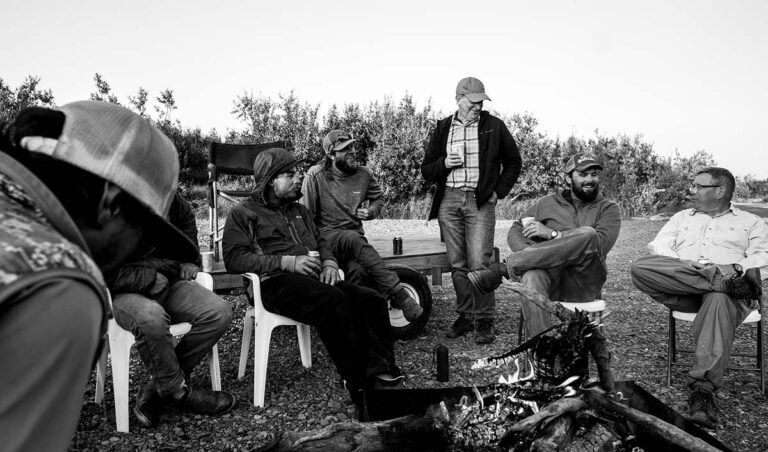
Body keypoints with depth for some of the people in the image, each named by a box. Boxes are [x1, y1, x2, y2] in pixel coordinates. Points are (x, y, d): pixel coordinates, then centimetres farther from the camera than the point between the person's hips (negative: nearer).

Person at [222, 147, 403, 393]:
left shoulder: (299, 211, 29)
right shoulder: (243, 213, 7)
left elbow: (320, 242, 32)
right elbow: (234, 259, -5)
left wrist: (329, 262, 5)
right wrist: (287, 262, -15)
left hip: (313, 279, 7)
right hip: (276, 282, -6)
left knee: (372, 299, -17)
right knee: (333, 301, -34)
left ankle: (380, 371, -23)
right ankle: (359, 382, -29)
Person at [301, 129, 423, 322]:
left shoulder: (363, 174, 8)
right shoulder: (315, 175, -3)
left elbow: (378, 198, 24)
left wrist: (370, 211, 3)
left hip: (355, 238, 3)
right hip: (326, 236, -3)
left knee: (358, 269, -35)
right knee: (354, 239, -38)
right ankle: (399, 296, -41)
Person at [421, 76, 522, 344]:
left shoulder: (494, 126, 6)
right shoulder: (442, 129, 10)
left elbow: (513, 162, 14)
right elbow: (426, 171, 12)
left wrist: (499, 191, 3)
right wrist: (444, 163, -9)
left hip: (480, 201, -2)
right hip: (449, 201, 3)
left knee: (479, 264, -9)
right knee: (457, 264, 6)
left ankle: (485, 321, 3)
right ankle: (465, 316, 18)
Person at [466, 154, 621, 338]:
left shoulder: (608, 209, 13)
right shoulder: (548, 203, 18)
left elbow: (601, 243, -8)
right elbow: (515, 231, 12)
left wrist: (552, 234, -13)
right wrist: (528, 253, -12)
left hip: (583, 284, -1)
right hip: (549, 274, 1)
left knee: (588, 234, -32)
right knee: (532, 276, -38)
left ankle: (504, 269, -28)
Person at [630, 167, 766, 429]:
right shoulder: (682, 218, 30)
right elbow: (658, 247, 14)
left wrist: (737, 267, -16)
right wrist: (683, 265, -8)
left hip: (727, 284, -2)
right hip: (682, 289, 3)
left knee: (719, 301, -41)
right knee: (640, 268, -28)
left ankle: (703, 390, -47)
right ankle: (719, 281, -30)